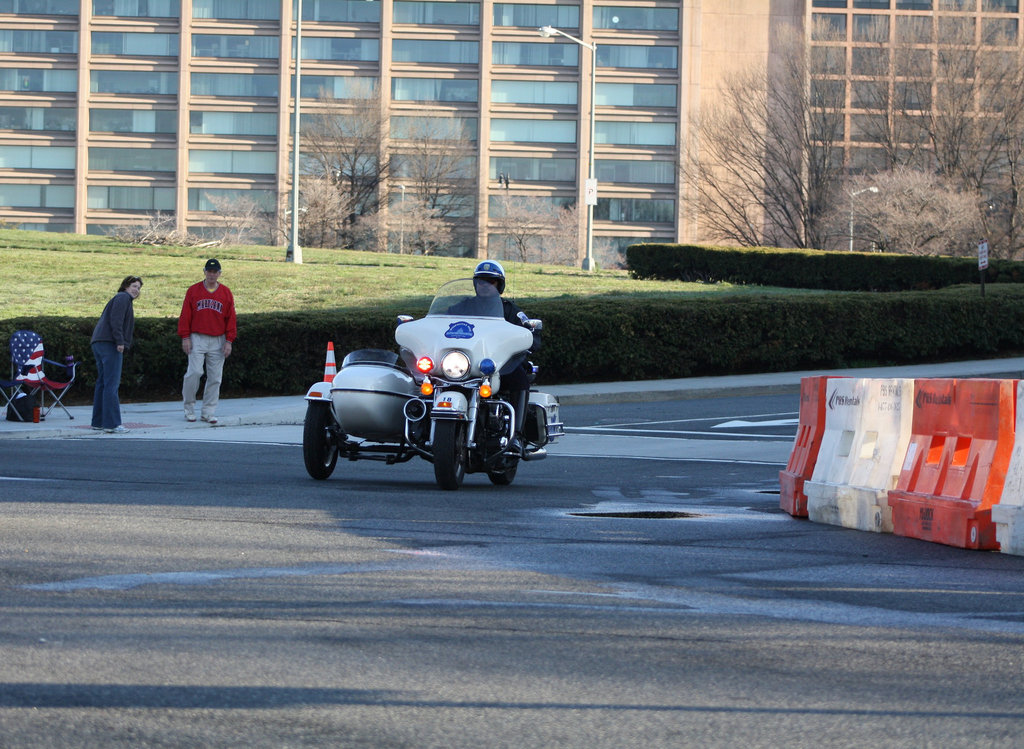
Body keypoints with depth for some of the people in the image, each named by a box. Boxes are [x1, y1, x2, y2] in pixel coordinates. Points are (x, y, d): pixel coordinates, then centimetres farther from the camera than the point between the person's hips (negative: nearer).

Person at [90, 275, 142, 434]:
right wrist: (120, 341, -20)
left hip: (99, 343, 11)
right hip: (109, 343, -11)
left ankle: (98, 422, 16)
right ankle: (112, 423, -18)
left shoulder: (123, 299, 27)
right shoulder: (123, 298, -3)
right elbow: (116, 320, -16)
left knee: (102, 383, 13)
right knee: (111, 384, -13)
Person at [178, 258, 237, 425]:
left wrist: (229, 341, 2)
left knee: (215, 378, 1)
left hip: (218, 340, 2)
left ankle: (208, 412, 7)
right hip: (197, 339, -2)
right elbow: (185, 315, 4)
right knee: (194, 372, -13)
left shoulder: (226, 293, 9)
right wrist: (185, 337, -4)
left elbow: (231, 318, 9)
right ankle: (189, 408, 2)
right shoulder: (193, 291, 5)